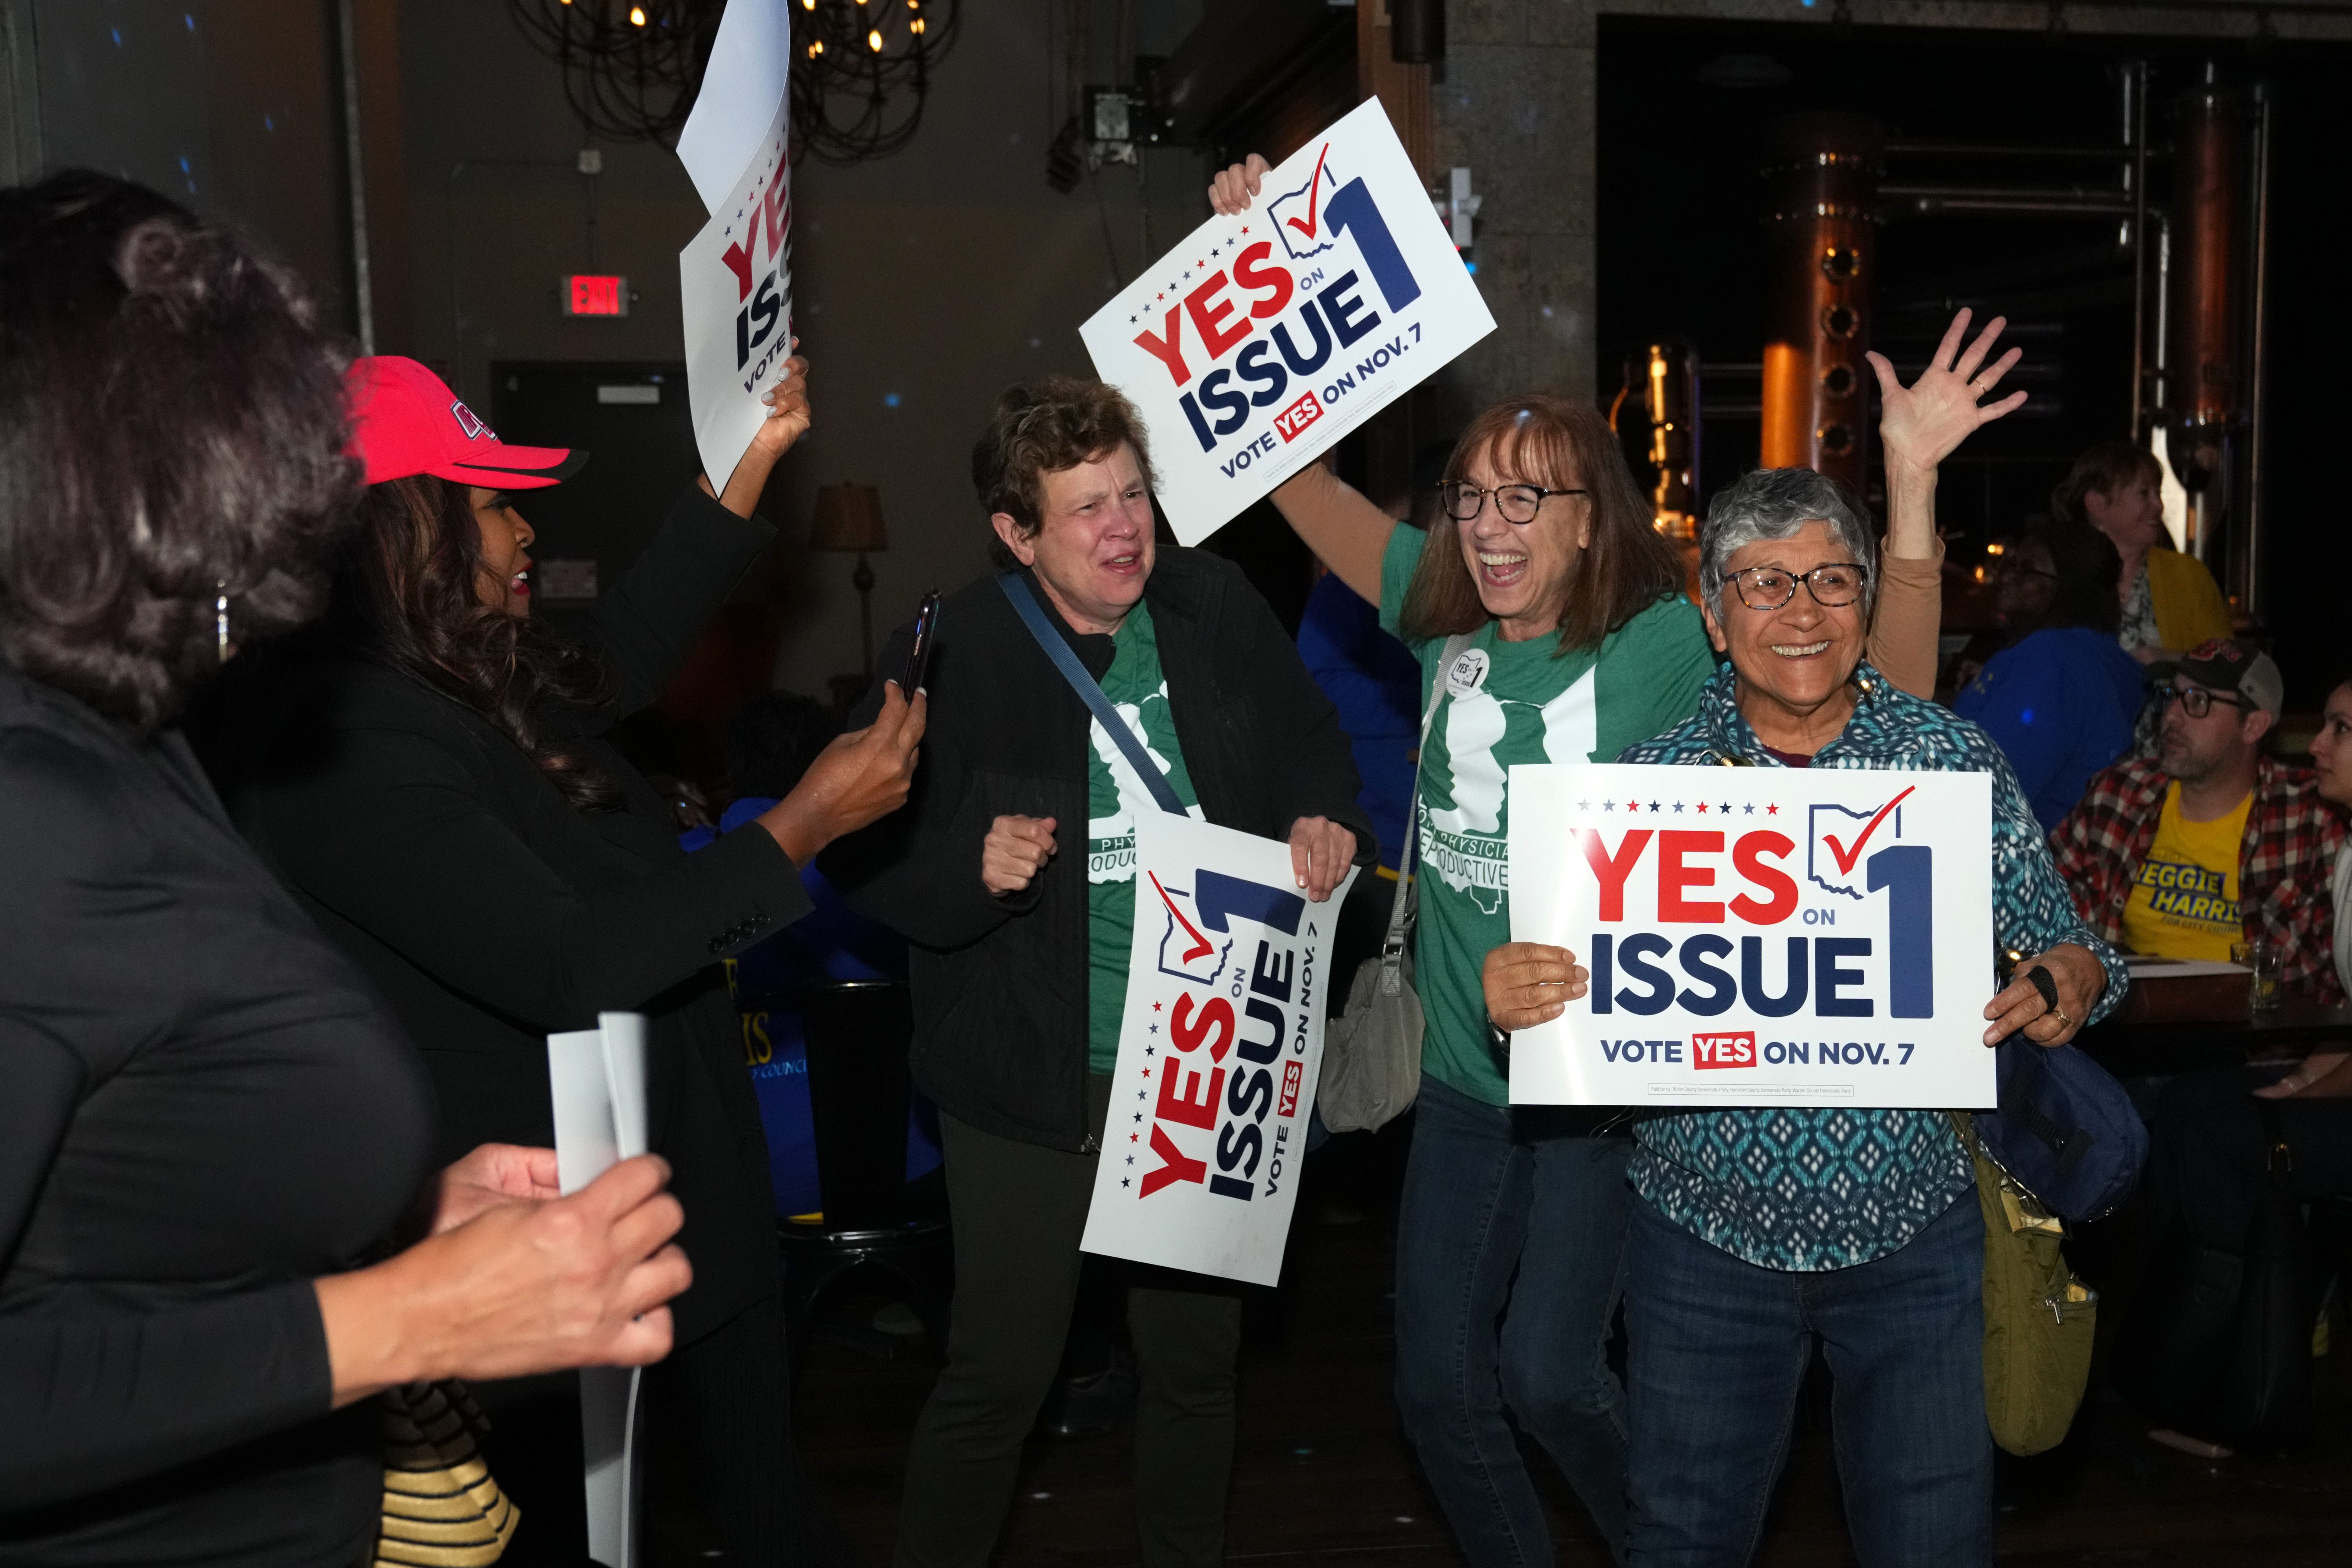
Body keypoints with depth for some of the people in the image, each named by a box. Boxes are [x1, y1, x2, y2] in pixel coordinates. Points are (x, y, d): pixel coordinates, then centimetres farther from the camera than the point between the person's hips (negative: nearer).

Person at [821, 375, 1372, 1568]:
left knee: (1197, 1355, 20)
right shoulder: (953, 654, -13)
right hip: (1035, 1079, -4)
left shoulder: (1214, 607, -1)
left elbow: (1308, 742, 14)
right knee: (1003, 1372, 4)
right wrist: (969, 868, -27)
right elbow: (864, 852, -8)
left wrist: (1324, 819, -7)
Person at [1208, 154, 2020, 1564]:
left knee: (1545, 1371, -9)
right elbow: (1289, 468, 6)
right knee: (1439, 1384, 10)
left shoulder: (1666, 644, -12)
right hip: (1467, 1079, 5)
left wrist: (1911, 481, -31)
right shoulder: (1444, 614, -1)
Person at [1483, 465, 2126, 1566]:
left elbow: (2057, 946, 4)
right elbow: (1582, 998, -1)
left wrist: (2069, 984, -19)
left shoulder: (1957, 761, -3)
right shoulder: (1645, 781, -4)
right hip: (1704, 1234, 1)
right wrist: (1513, 1000, -23)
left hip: (1917, 1234, 0)